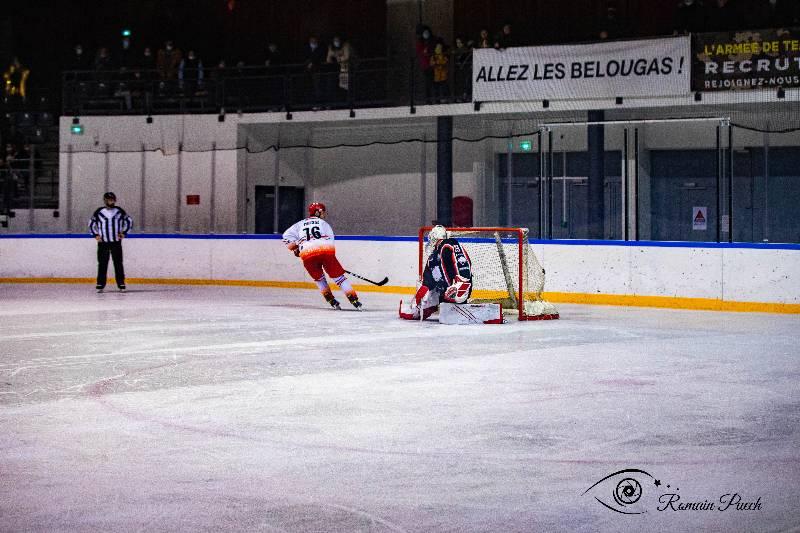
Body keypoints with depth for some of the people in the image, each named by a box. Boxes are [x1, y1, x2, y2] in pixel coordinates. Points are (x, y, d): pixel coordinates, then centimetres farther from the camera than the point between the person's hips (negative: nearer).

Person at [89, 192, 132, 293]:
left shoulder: (120, 212, 0)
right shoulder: (99, 212, -2)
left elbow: (129, 221, 12)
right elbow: (91, 223, 11)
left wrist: (124, 233, 3)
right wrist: (96, 234, 2)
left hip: (116, 242, 0)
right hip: (103, 242, 0)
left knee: (118, 263, -1)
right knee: (102, 264, -2)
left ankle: (121, 284, 3)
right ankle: (100, 284, 3)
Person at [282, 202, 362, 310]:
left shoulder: (300, 224, 31)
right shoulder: (324, 223, 25)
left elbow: (286, 235, 22)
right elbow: (330, 240, 17)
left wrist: (294, 247, 27)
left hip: (307, 253, 2)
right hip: (326, 250, -2)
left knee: (319, 278, 24)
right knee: (339, 276, 7)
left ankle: (332, 301, 18)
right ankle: (355, 301, -1)